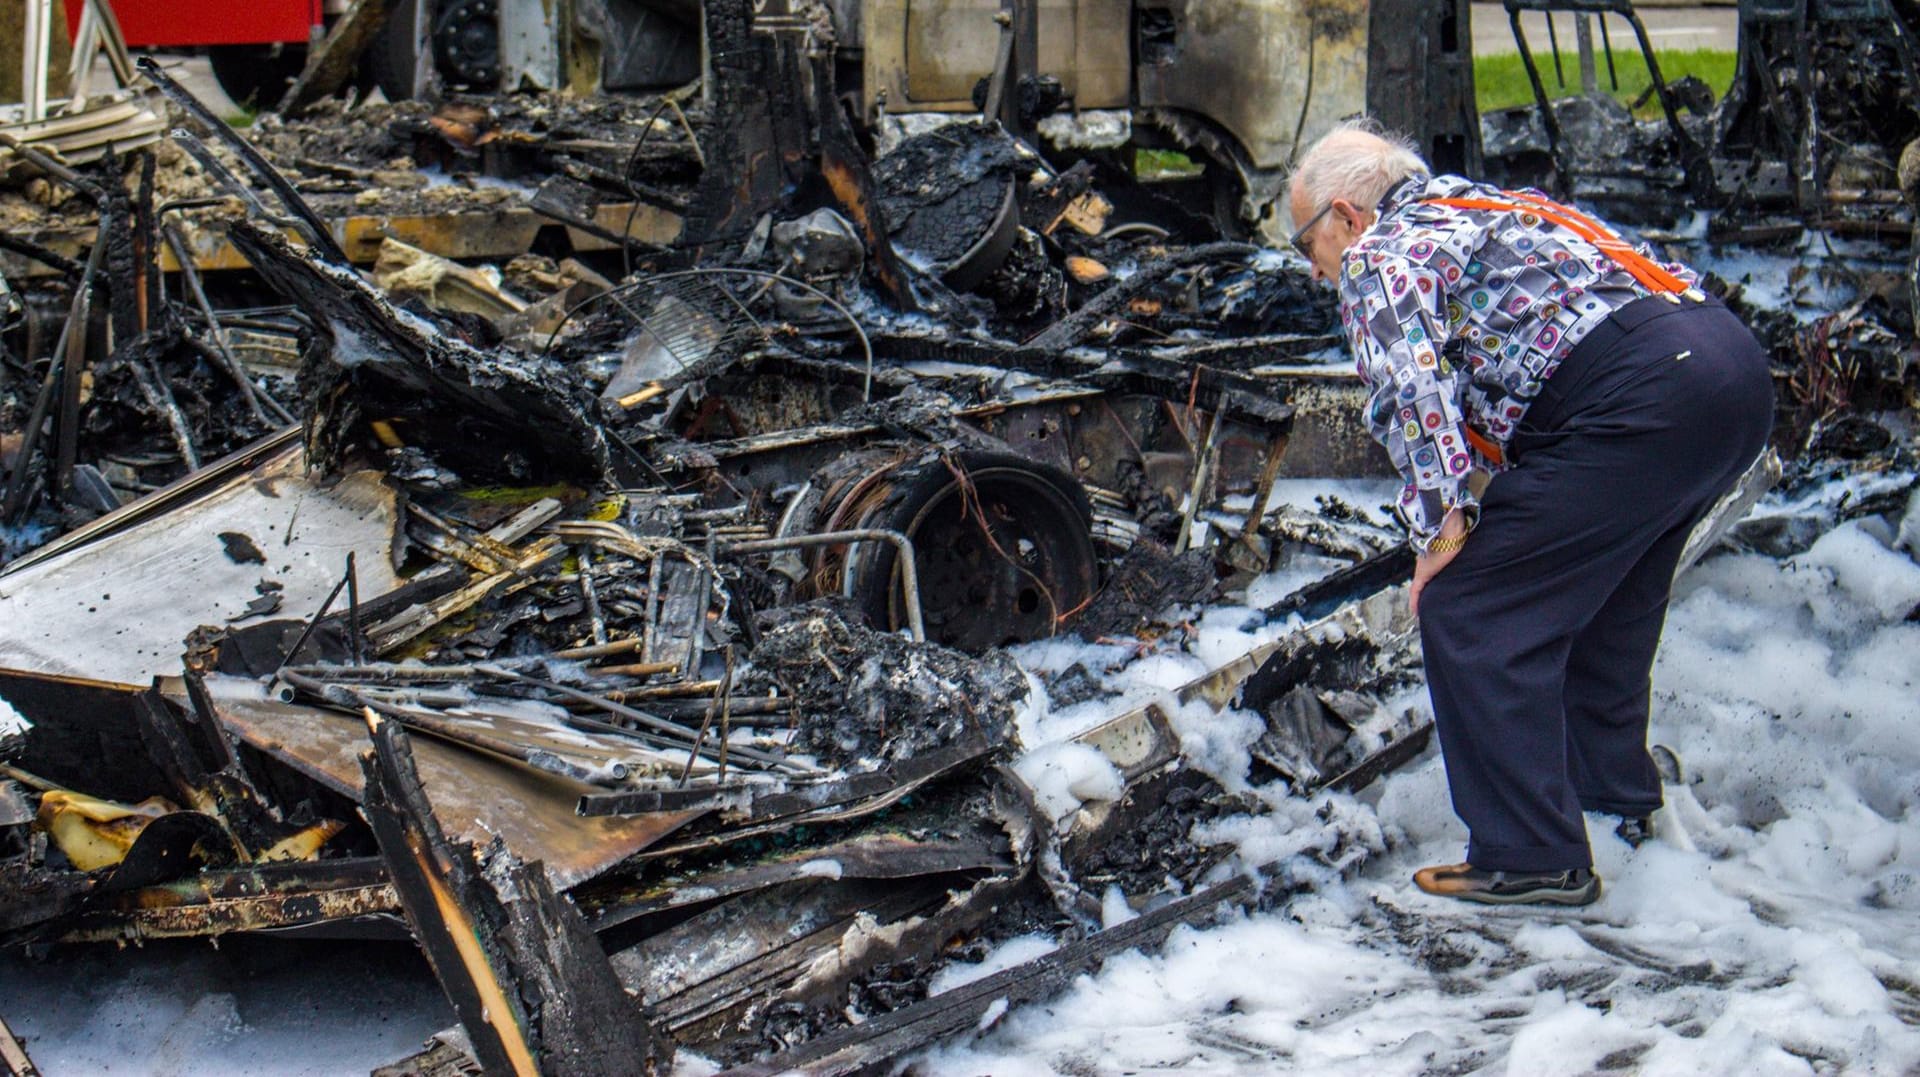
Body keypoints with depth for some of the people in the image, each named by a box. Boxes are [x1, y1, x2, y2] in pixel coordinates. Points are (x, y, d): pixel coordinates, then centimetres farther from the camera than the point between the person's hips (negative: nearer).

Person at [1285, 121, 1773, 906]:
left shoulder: (1379, 255, 4)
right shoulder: (1487, 207, 32)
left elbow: (1413, 385, -14)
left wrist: (1442, 528, -11)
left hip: (1642, 394, -10)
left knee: (1471, 611, -2)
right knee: (1602, 594, 29)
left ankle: (1532, 857, 2)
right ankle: (1617, 794, 43)